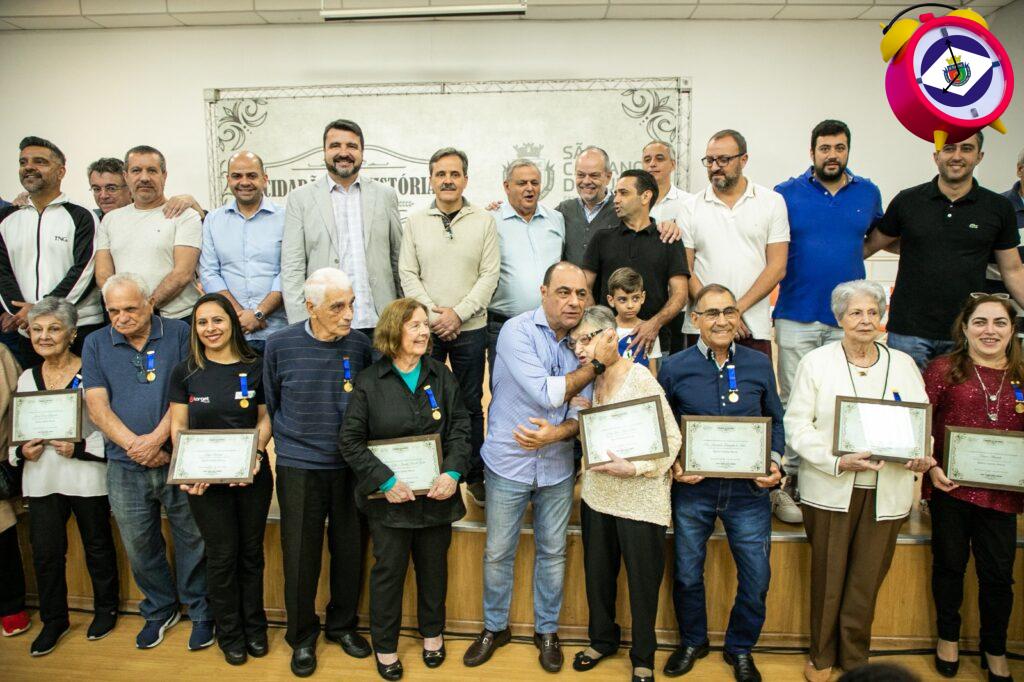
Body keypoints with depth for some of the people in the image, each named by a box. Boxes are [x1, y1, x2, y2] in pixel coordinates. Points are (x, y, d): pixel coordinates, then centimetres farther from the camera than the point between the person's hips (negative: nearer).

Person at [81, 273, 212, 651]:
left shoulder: (179, 333, -1)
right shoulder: (96, 344, 6)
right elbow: (97, 405, -2)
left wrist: (156, 439, -17)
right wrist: (133, 445, -13)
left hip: (178, 460, -2)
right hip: (124, 467, 3)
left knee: (192, 540, 6)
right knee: (139, 545, 15)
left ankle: (200, 611, 25)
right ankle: (159, 610, 35)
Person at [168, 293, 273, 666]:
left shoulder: (255, 367, -1)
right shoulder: (185, 371, -1)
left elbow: (265, 418, 2)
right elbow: (178, 426, 1)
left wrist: (256, 454, -14)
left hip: (252, 474, 1)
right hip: (205, 478, 0)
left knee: (251, 552, 12)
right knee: (222, 555, 7)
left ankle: (254, 626, 30)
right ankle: (230, 634, 25)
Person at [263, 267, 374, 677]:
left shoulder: (360, 345, -5)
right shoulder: (280, 345, -7)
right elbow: (271, 404, 6)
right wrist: (290, 444, 10)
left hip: (350, 466, 1)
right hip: (299, 469, -1)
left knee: (349, 551, 12)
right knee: (300, 556, 8)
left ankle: (343, 625, 34)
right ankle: (302, 636, 29)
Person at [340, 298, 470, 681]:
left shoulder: (441, 376, 1)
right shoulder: (369, 382, -6)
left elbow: (460, 428, 1)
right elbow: (351, 440, -7)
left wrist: (453, 472, -13)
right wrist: (385, 481, -16)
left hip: (437, 494, 3)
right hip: (390, 498, -2)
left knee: (434, 567, 17)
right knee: (389, 570, 9)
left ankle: (432, 634, 40)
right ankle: (385, 646, 30)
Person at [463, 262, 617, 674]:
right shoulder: (517, 331, -14)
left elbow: (583, 412, -1)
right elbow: (546, 394, -22)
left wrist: (556, 433, -20)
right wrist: (597, 365, -17)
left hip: (557, 466, 4)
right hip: (509, 462, -3)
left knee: (553, 552, 15)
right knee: (498, 553, 10)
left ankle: (546, 630, 35)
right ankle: (494, 627, 33)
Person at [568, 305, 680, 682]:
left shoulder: (640, 379, -16)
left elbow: (672, 437, -16)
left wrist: (635, 468, -24)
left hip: (640, 499, -5)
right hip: (597, 494, 6)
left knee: (643, 581, 9)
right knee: (598, 574, 17)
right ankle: (602, 640, 40)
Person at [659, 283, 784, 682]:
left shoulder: (759, 365, 0)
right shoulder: (674, 368, -4)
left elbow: (775, 421, 10)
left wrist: (775, 461, -5)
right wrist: (673, 465, -11)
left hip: (749, 489, 1)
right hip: (693, 489, -1)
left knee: (756, 578, 9)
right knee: (688, 574, 15)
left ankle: (740, 649, 36)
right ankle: (692, 642, 41)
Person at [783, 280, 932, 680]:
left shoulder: (904, 364, 10)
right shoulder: (816, 362, 1)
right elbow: (797, 424, -5)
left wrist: (923, 457, -11)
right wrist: (837, 461, -17)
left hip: (887, 492, 2)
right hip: (830, 489, -2)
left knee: (867, 579, 7)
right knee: (827, 577, 8)